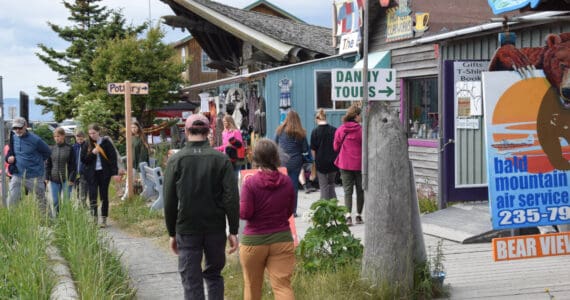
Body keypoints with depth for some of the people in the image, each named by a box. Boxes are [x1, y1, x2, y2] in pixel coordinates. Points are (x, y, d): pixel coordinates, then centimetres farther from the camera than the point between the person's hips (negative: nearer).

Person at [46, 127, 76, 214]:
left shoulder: (69, 148, -3)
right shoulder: (52, 149, 6)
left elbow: (73, 165, -2)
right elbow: (47, 164, 11)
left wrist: (71, 179, -8)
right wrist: (47, 177, 2)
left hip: (66, 180, -3)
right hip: (54, 180, 3)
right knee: (55, 202, 6)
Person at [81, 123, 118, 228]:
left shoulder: (106, 143, -2)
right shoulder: (88, 145, 7)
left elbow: (113, 157, -5)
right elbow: (83, 159, 5)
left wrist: (115, 172, -13)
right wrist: (92, 153, -12)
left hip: (104, 173, -2)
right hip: (92, 173, 2)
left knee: (104, 196, 5)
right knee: (92, 196, -6)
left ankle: (104, 219, 12)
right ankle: (94, 218, 0)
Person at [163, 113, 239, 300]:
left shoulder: (175, 160, -3)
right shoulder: (221, 159, -2)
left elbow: (169, 201, -1)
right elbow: (232, 198, -6)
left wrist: (172, 233, 8)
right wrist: (233, 231, -1)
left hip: (187, 230, -1)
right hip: (216, 229, 1)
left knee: (191, 282, 3)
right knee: (214, 275, 19)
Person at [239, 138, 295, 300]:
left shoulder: (250, 183, -13)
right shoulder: (287, 182, -1)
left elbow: (244, 213, -13)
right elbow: (289, 211, 9)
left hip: (254, 241, -2)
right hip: (282, 239, 2)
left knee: (252, 286, 16)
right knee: (283, 285, -2)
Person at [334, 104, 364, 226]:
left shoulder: (340, 130, -2)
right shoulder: (361, 130, -11)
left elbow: (335, 147, 6)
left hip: (345, 164, 2)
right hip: (359, 164, -2)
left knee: (347, 190, 4)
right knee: (360, 190, 12)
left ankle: (348, 216, -9)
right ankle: (359, 216, 17)